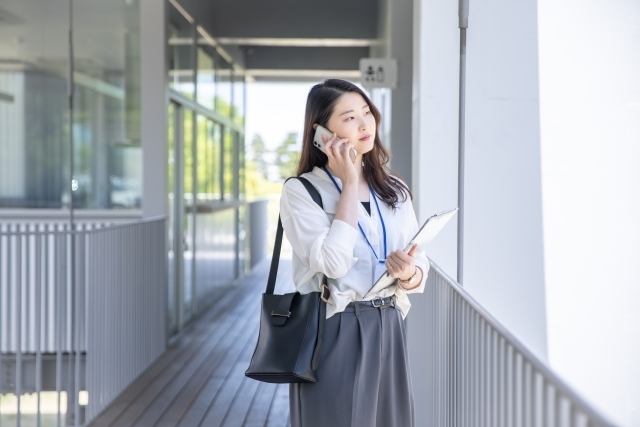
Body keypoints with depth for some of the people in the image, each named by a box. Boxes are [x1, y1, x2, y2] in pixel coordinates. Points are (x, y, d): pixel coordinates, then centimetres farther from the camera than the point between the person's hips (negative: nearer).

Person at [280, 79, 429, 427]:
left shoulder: (394, 189, 9)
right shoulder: (301, 191, -8)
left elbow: (421, 263, 8)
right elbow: (334, 263, -21)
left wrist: (409, 275, -16)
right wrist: (349, 182, -15)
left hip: (388, 330, 5)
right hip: (334, 334, -5)